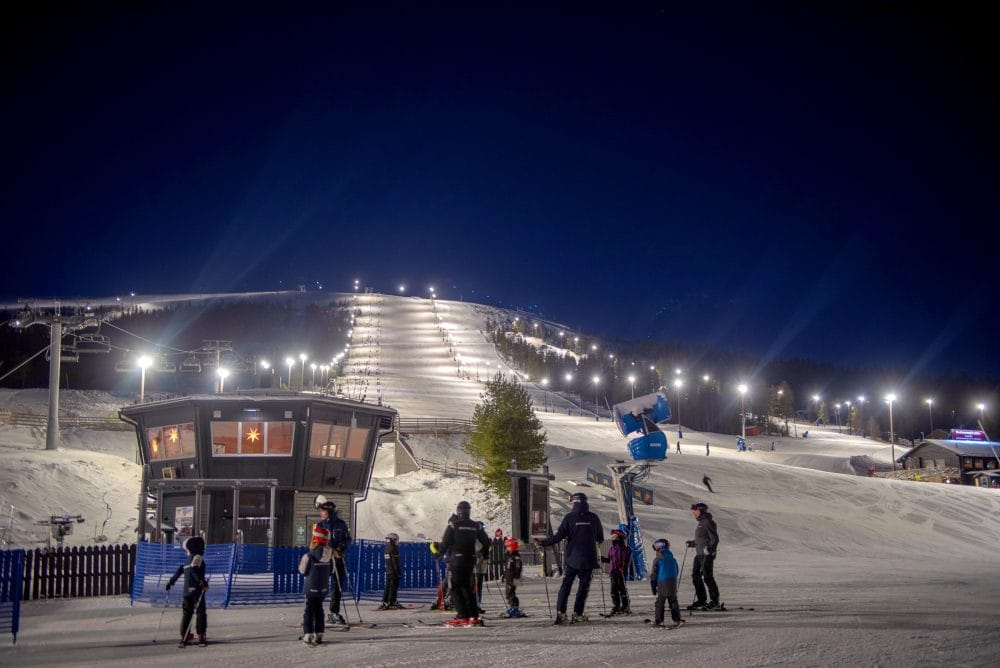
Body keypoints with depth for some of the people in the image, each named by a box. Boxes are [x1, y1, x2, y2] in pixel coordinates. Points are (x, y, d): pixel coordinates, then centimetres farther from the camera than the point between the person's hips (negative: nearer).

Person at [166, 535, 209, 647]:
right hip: (197, 590, -7)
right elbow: (194, 570, -23)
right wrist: (202, 581, -24)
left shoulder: (188, 560, 14)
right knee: (200, 613, -1)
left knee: (186, 613, 10)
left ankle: (184, 638, 9)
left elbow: (179, 571, 22)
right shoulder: (198, 558, -8)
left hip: (187, 591, 7)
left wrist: (171, 581, 32)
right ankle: (201, 637, -3)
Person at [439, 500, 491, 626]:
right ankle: (474, 616, 10)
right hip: (471, 559, 5)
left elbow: (445, 543, -9)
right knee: (467, 587, 14)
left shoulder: (453, 525, -7)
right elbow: (486, 542, 13)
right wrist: (484, 555, 30)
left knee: (456, 588, 0)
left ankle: (463, 616, -10)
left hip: (457, 559, -5)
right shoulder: (476, 526, 7)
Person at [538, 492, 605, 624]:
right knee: (583, 586, 6)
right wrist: (598, 541, 34)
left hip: (572, 558, -1)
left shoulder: (569, 518, -5)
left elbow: (559, 536, -10)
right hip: (588, 559, 1)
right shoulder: (594, 518, 1)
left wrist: (544, 543, -2)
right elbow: (601, 538, 11)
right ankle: (577, 614, 2)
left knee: (566, 585, 7)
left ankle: (561, 613, -1)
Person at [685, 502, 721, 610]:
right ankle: (701, 600, 16)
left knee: (707, 577, -7)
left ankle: (714, 601, 1)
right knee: (695, 576, 9)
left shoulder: (708, 522, -13)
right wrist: (692, 543, 28)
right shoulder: (701, 522, 17)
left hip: (707, 554, -10)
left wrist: (710, 549, -31)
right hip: (699, 554, 10)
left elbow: (715, 539, -19)